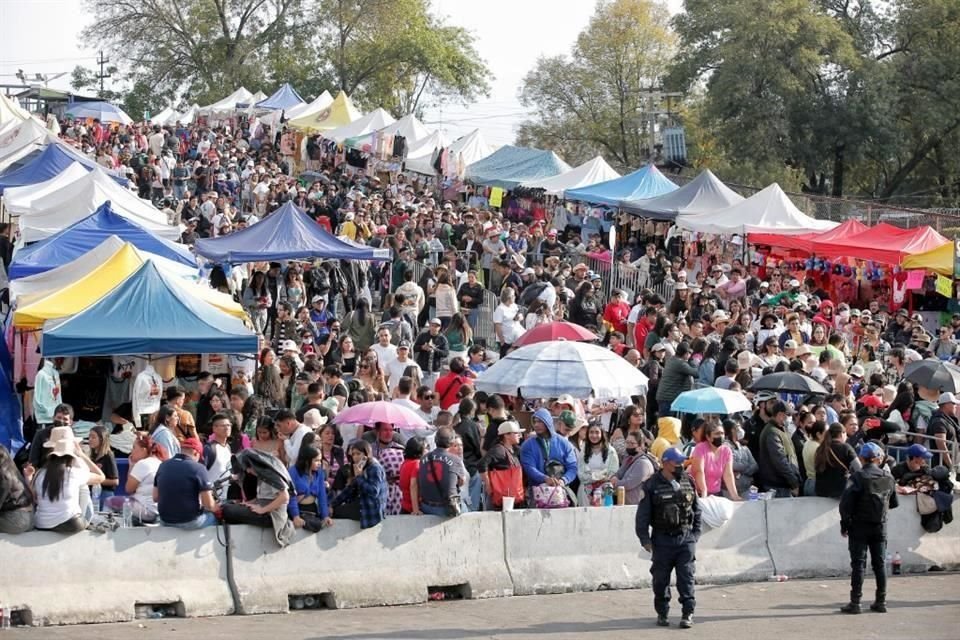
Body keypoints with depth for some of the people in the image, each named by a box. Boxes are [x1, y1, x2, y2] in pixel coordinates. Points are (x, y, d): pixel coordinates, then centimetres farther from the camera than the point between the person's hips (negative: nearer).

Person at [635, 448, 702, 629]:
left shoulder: (688, 482, 6)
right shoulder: (652, 485, -5)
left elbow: (696, 510, 14)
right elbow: (643, 514, -4)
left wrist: (695, 533, 9)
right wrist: (645, 539, -7)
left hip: (686, 538, 2)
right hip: (662, 539, -2)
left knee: (686, 577, -3)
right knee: (661, 578, 6)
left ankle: (688, 614, 0)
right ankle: (662, 613, 19)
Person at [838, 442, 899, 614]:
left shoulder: (857, 477, -12)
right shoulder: (888, 478, 2)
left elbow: (846, 501, -17)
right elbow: (894, 503, 13)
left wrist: (845, 524, -7)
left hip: (859, 525, -4)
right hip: (880, 526, 4)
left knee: (858, 563, -2)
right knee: (880, 563, 11)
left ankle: (855, 602, -3)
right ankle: (881, 601, 13)